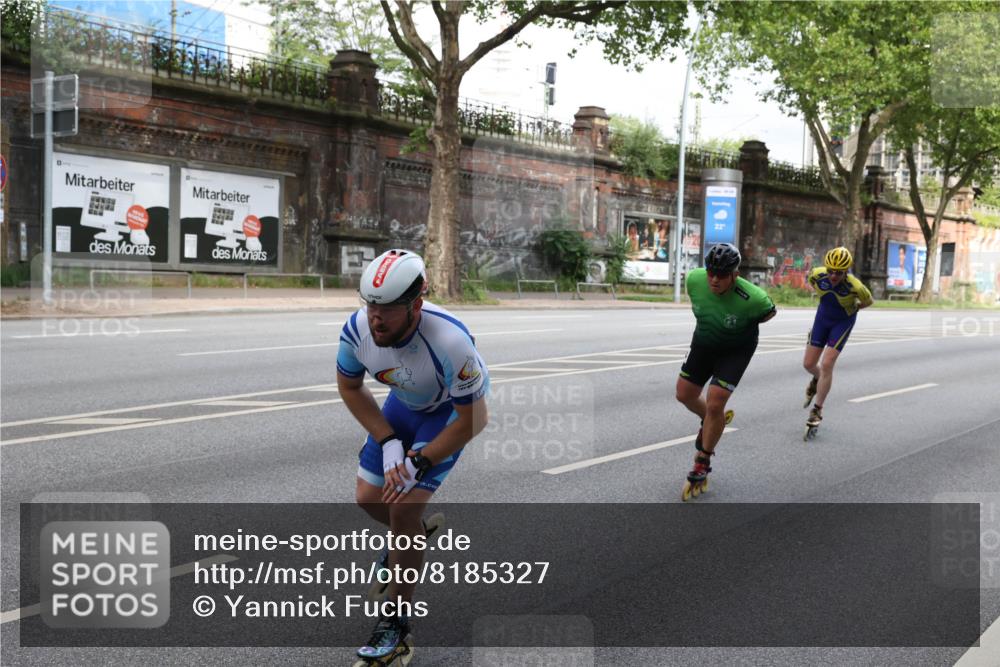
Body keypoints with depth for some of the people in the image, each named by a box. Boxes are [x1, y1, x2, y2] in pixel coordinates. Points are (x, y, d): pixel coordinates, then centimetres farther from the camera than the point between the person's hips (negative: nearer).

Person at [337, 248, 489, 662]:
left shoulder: (449, 341, -40)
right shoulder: (358, 327, -27)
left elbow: (473, 418, -26)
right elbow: (349, 386, -6)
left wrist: (418, 463, -24)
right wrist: (388, 442, -13)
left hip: (453, 411, -5)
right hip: (405, 402, 5)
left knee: (404, 508, -14)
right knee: (369, 497, 7)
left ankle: (397, 621, 3)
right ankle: (415, 535, 42)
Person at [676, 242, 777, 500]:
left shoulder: (752, 298, -35)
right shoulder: (694, 279, -24)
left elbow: (770, 311, -10)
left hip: (736, 350, -5)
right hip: (703, 343, 5)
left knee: (715, 404, -13)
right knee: (684, 394, 11)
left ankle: (702, 465, 7)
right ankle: (710, 422, 45)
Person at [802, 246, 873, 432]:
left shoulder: (855, 286, -33)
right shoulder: (818, 274, -25)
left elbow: (868, 301, -11)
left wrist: (850, 309, -1)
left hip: (843, 321, -4)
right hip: (823, 316, 4)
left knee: (826, 365, -13)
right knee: (808, 364, 5)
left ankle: (817, 410, 0)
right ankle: (817, 379, 43)